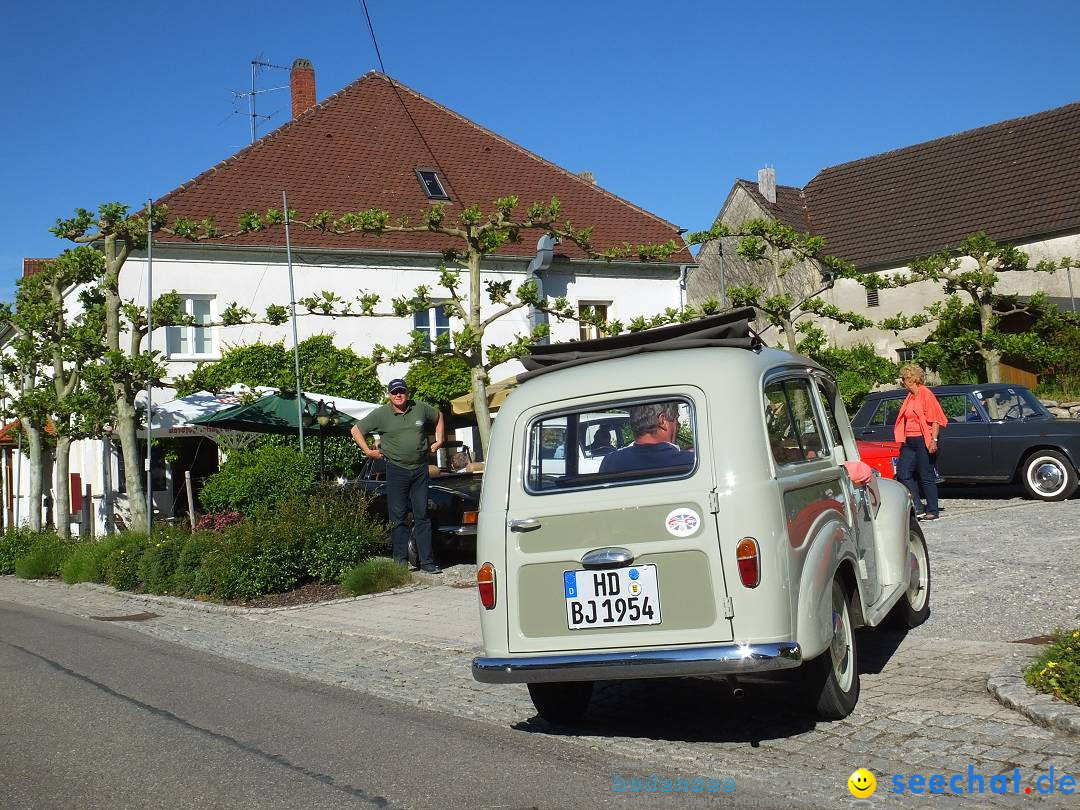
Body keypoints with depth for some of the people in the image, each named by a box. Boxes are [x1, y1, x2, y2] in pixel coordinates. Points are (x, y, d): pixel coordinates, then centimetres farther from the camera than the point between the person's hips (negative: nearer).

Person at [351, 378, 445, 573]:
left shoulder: (421, 409, 5)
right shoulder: (381, 414, -2)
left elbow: (439, 417, 25)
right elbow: (356, 430, 5)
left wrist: (439, 441, 17)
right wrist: (368, 451, -1)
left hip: (420, 469, 2)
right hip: (396, 470, -2)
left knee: (422, 516, 3)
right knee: (398, 518, 1)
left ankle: (427, 562, 5)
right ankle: (401, 561, 8)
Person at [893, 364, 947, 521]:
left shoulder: (926, 394, -9)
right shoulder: (910, 396, 17)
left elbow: (936, 419, -14)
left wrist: (934, 440, -20)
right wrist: (903, 440, 17)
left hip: (923, 440, -9)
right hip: (909, 442, 9)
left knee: (926, 476, -2)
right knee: (903, 473, 2)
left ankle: (932, 511, 6)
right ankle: (918, 508, 8)